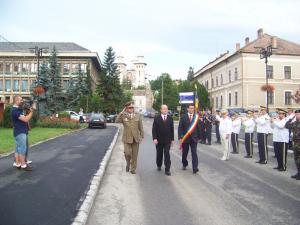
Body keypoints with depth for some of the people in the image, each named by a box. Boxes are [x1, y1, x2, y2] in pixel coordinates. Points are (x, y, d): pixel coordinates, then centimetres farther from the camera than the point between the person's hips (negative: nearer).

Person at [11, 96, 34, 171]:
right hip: (20, 132, -10)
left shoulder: (19, 109, 15)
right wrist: (31, 112, -10)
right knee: (22, 149, -8)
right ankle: (23, 165, -5)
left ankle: (17, 163, 19)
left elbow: (25, 118, 18)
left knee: (18, 148, 13)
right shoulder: (15, 110, -17)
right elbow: (25, 119, -22)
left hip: (23, 132, 10)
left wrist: (29, 112, 4)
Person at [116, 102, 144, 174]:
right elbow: (117, 121, -19)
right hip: (127, 138, -1)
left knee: (134, 155, 7)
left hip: (136, 138, 2)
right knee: (127, 153, -12)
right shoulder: (123, 115, 0)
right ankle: (128, 164, 20)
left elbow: (141, 127, 7)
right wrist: (122, 112, -18)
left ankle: (133, 169, 24)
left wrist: (142, 136, 4)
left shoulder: (138, 115, 4)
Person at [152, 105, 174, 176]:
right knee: (159, 154, 14)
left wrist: (172, 139, 5)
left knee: (167, 154, -5)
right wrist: (154, 138, -14)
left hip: (167, 140, 0)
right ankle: (159, 165, 36)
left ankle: (167, 170, -1)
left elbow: (172, 129, 6)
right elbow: (154, 129, -5)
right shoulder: (157, 118, -2)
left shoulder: (170, 118, 4)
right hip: (159, 140, 0)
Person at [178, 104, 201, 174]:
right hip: (185, 138, 0)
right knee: (184, 153, 13)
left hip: (194, 138, 0)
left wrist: (199, 137, 7)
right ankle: (184, 164, 35)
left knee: (194, 153, -6)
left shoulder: (196, 117, 2)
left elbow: (198, 128, 6)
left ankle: (195, 168, -4)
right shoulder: (183, 117, -1)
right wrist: (180, 137, -12)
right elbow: (180, 128, -5)